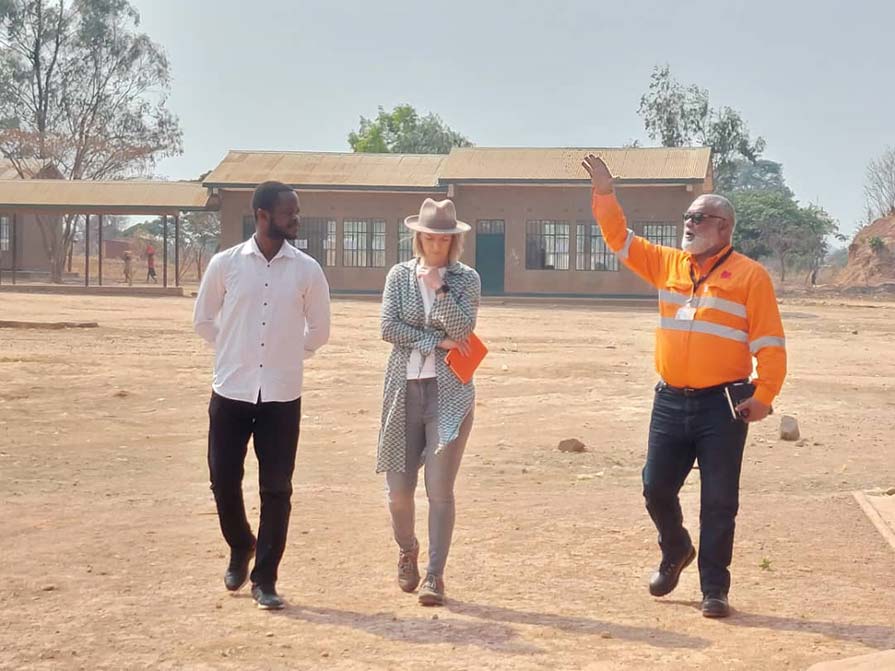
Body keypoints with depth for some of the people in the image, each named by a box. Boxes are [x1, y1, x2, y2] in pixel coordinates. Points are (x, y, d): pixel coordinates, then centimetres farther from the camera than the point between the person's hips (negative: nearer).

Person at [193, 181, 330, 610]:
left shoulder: (307, 270, 0)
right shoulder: (225, 264, -1)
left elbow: (319, 330, 12)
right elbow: (204, 320, 12)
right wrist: (237, 350, 11)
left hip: (282, 396, 0)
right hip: (231, 392, 0)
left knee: (277, 489, 0)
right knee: (223, 480, 5)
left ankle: (264, 579, 12)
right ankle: (241, 548, 34)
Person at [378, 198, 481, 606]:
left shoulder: (466, 279, 4)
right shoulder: (400, 275, 7)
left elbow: (463, 330, -9)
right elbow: (388, 328, -3)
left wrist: (439, 287, -14)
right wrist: (435, 342, -9)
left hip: (449, 391, -2)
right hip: (404, 389, 2)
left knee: (440, 488, -7)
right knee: (399, 486, 5)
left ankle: (435, 575, 2)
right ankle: (407, 552, 33)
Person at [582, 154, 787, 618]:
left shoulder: (749, 275, -4)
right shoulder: (668, 264, 11)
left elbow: (770, 342, -7)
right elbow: (619, 239, 12)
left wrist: (764, 396, -15)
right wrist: (604, 195, -1)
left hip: (722, 406, -4)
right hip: (670, 401, 5)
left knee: (718, 502, 1)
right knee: (656, 488, 9)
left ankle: (714, 589, 11)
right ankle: (676, 552, 36)